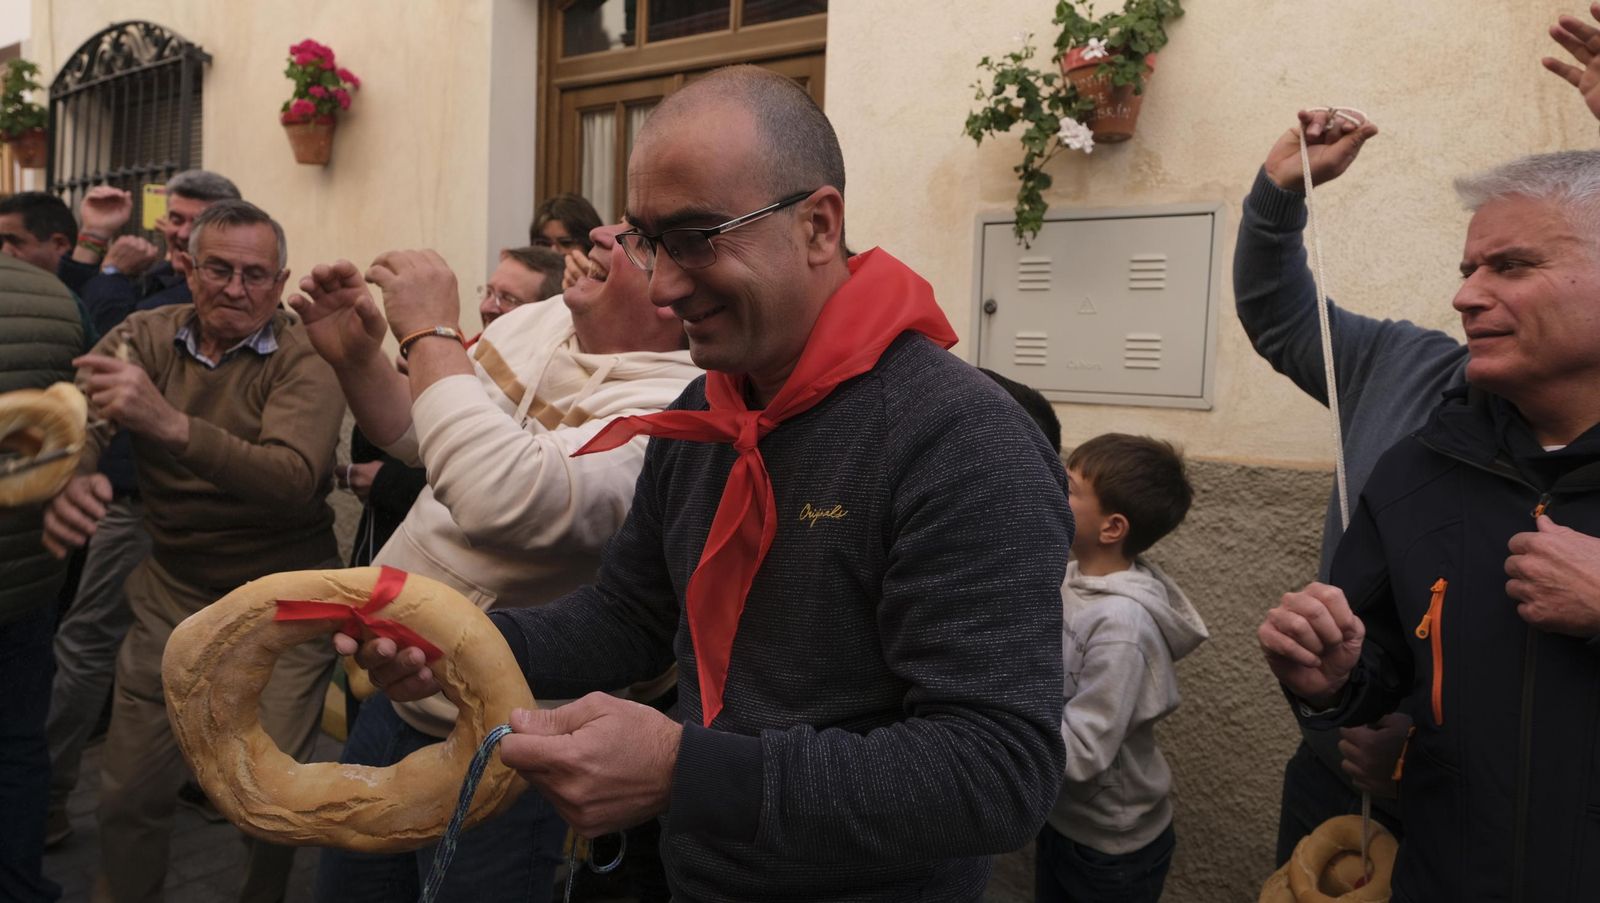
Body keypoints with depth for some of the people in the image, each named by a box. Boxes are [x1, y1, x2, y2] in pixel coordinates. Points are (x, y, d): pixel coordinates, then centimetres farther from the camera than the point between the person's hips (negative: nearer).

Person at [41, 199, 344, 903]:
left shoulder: (303, 359, -12)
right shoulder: (147, 335, -1)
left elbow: (295, 480, -29)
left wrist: (169, 423, -43)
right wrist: (67, 480, -40)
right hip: (170, 590, 3)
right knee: (130, 792, 9)